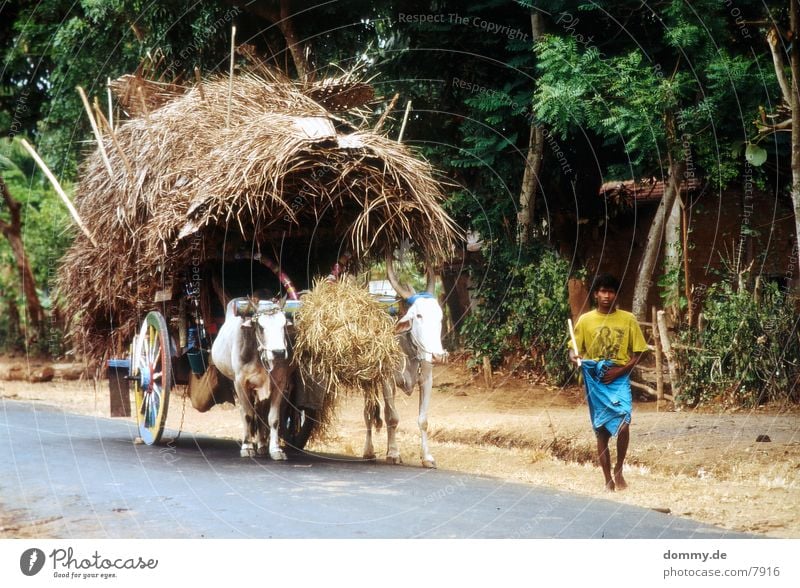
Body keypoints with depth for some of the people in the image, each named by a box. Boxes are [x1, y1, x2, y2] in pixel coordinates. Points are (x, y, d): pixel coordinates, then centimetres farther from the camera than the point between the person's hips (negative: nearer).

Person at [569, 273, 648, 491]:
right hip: (595, 381, 1)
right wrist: (574, 357, -21)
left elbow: (637, 353, 3)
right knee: (601, 430, 5)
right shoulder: (585, 320, 2)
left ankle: (619, 470, 0)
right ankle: (608, 480, 15)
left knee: (623, 422, -20)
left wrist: (620, 370, -12)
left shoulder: (628, 319, 0)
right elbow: (573, 349, 3)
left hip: (619, 379, -1)